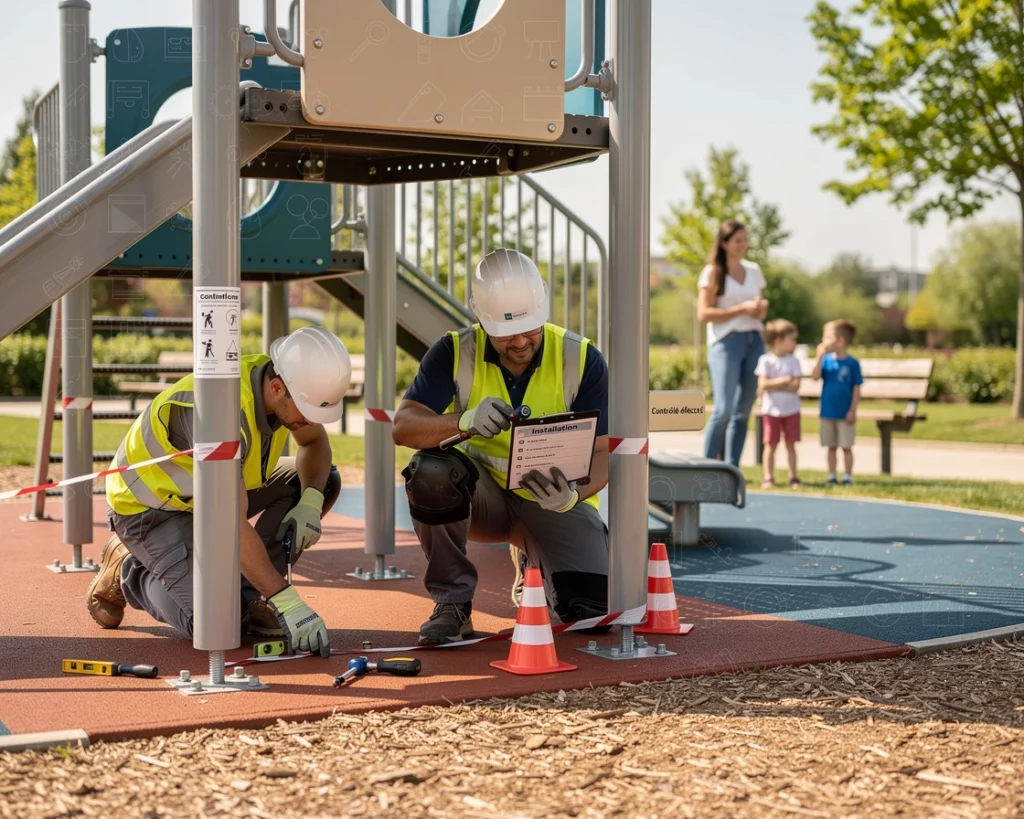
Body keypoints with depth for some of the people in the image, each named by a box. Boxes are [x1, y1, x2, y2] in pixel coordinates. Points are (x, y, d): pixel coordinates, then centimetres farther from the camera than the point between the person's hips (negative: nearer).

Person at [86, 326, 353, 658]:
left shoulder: (284, 385, -14)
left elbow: (315, 443, 6)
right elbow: (233, 526, -41)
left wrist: (311, 501, -15)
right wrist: (287, 602, -42)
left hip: (205, 487, 8)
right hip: (148, 506, -8)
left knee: (324, 480, -6)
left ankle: (245, 595, -1)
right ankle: (127, 571, 4)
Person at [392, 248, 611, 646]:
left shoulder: (582, 359, -13)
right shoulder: (455, 353, -13)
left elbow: (601, 453, -12)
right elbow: (403, 426, -21)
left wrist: (574, 494, -35)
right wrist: (463, 422, -42)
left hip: (553, 498, 1)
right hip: (481, 492, -1)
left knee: (593, 608, -19)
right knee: (430, 471, -34)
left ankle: (534, 565, 21)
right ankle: (452, 602, -13)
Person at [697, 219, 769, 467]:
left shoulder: (753, 270, 15)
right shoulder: (712, 272, -1)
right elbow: (703, 314, -9)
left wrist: (762, 308, 2)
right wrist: (741, 309, -14)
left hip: (754, 341, 6)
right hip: (726, 342, -6)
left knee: (743, 411, 4)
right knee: (723, 409, -14)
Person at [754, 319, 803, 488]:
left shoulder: (793, 361, 1)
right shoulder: (765, 360, -6)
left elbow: (795, 386, -9)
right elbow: (763, 385, -15)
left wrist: (774, 385, -13)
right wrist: (783, 381, -13)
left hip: (791, 409, 2)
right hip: (771, 409, -2)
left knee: (791, 444, 5)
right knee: (771, 444, 1)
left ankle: (793, 477, 10)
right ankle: (768, 477, 5)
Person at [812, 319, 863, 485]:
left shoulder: (852, 363, -7)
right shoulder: (827, 360, 2)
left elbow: (857, 389, -6)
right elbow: (815, 377, -11)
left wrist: (852, 410, -10)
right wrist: (820, 357, -17)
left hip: (844, 414, -3)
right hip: (828, 412, 3)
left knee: (846, 446, 3)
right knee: (831, 446, 10)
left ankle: (847, 477, 11)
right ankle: (831, 477, 17)